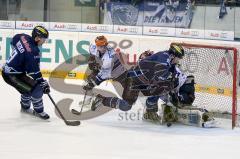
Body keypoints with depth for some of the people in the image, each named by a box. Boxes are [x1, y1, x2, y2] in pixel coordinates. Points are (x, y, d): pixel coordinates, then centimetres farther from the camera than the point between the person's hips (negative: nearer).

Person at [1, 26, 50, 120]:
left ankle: (25, 107, 45)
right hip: (11, 75, -10)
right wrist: (44, 83, -20)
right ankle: (39, 111, 6)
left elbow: (14, 41, 20)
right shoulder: (32, 52, -28)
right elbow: (34, 72, -25)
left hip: (7, 68, 10)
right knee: (36, 89, -10)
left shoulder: (24, 37, -3)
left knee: (29, 86, 27)